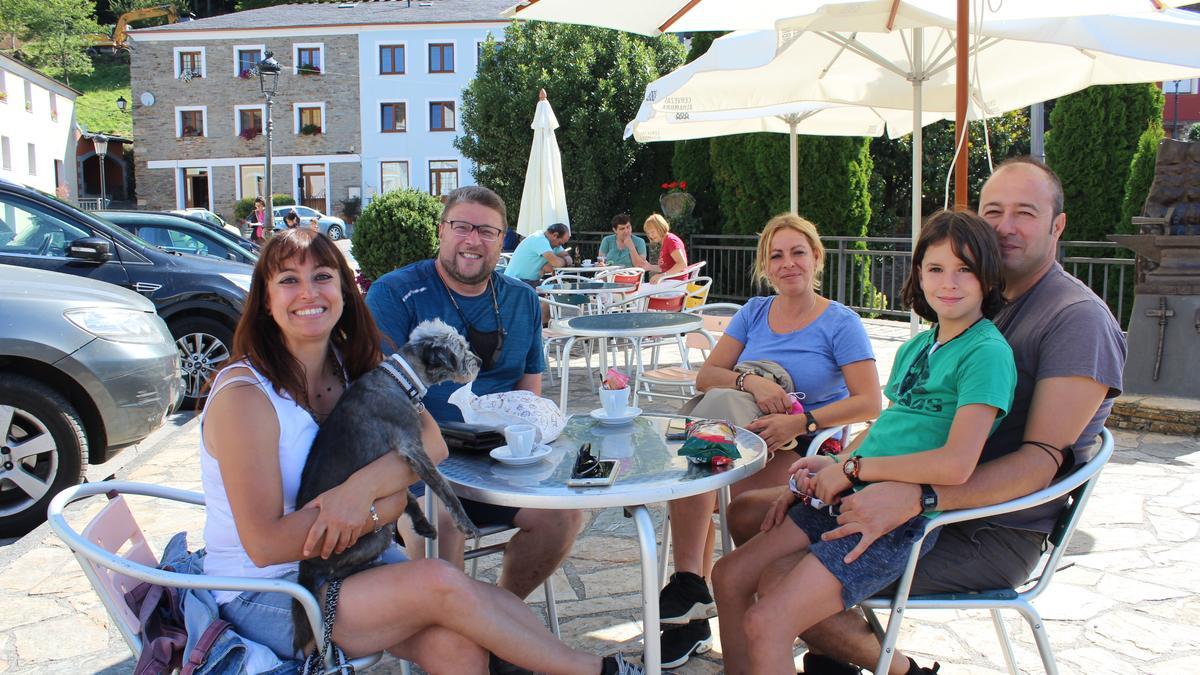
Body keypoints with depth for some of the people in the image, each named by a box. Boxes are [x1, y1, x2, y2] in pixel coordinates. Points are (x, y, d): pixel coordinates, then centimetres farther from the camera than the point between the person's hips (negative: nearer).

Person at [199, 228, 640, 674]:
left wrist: (363, 487, -28)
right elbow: (265, 544, -22)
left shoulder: (352, 367, 3)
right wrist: (384, 508, -18)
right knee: (438, 582, -24)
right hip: (261, 598, -5)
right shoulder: (245, 395, -17)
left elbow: (432, 442, -9)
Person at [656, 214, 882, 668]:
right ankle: (691, 615, -28)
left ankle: (692, 589, -15)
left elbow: (869, 403, -10)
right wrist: (750, 383, -16)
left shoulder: (841, 323, -1)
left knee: (739, 492, -34)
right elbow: (705, 376, 4)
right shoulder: (754, 312, 13)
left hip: (813, 446, -4)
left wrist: (800, 423, -22)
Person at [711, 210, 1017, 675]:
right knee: (730, 577, 5)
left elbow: (956, 464, -23)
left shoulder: (987, 353, -11)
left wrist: (852, 467, -13)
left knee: (766, 624, -18)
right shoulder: (915, 347, 15)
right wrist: (830, 465, 5)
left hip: (905, 519, -8)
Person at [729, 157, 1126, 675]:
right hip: (922, 501, 8)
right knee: (748, 514, 2)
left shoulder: (1080, 320, -11)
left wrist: (917, 498, -33)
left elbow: (1042, 460, -21)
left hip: (990, 534, -8)